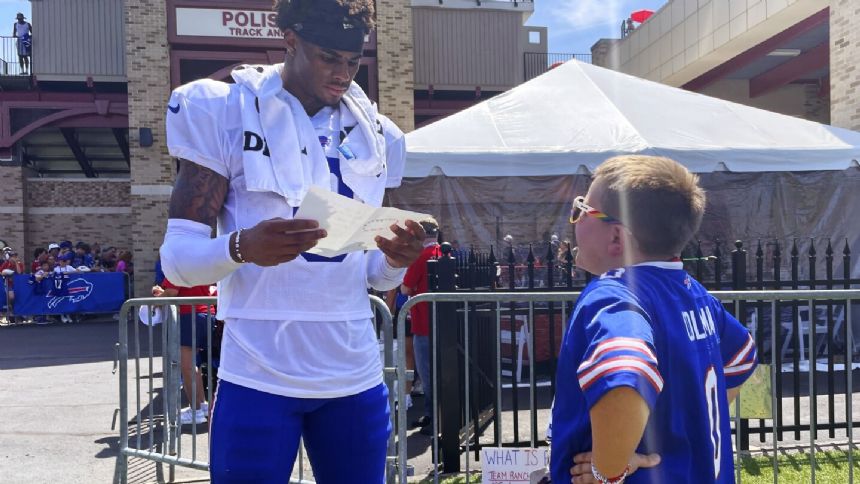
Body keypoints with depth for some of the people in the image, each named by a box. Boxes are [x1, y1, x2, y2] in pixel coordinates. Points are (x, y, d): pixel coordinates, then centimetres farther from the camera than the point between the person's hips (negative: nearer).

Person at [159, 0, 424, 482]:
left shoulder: (372, 133, 9)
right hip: (259, 378, -3)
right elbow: (178, 257, -7)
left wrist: (397, 259, -10)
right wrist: (242, 248, -27)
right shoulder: (223, 112, -4)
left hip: (357, 378, 4)